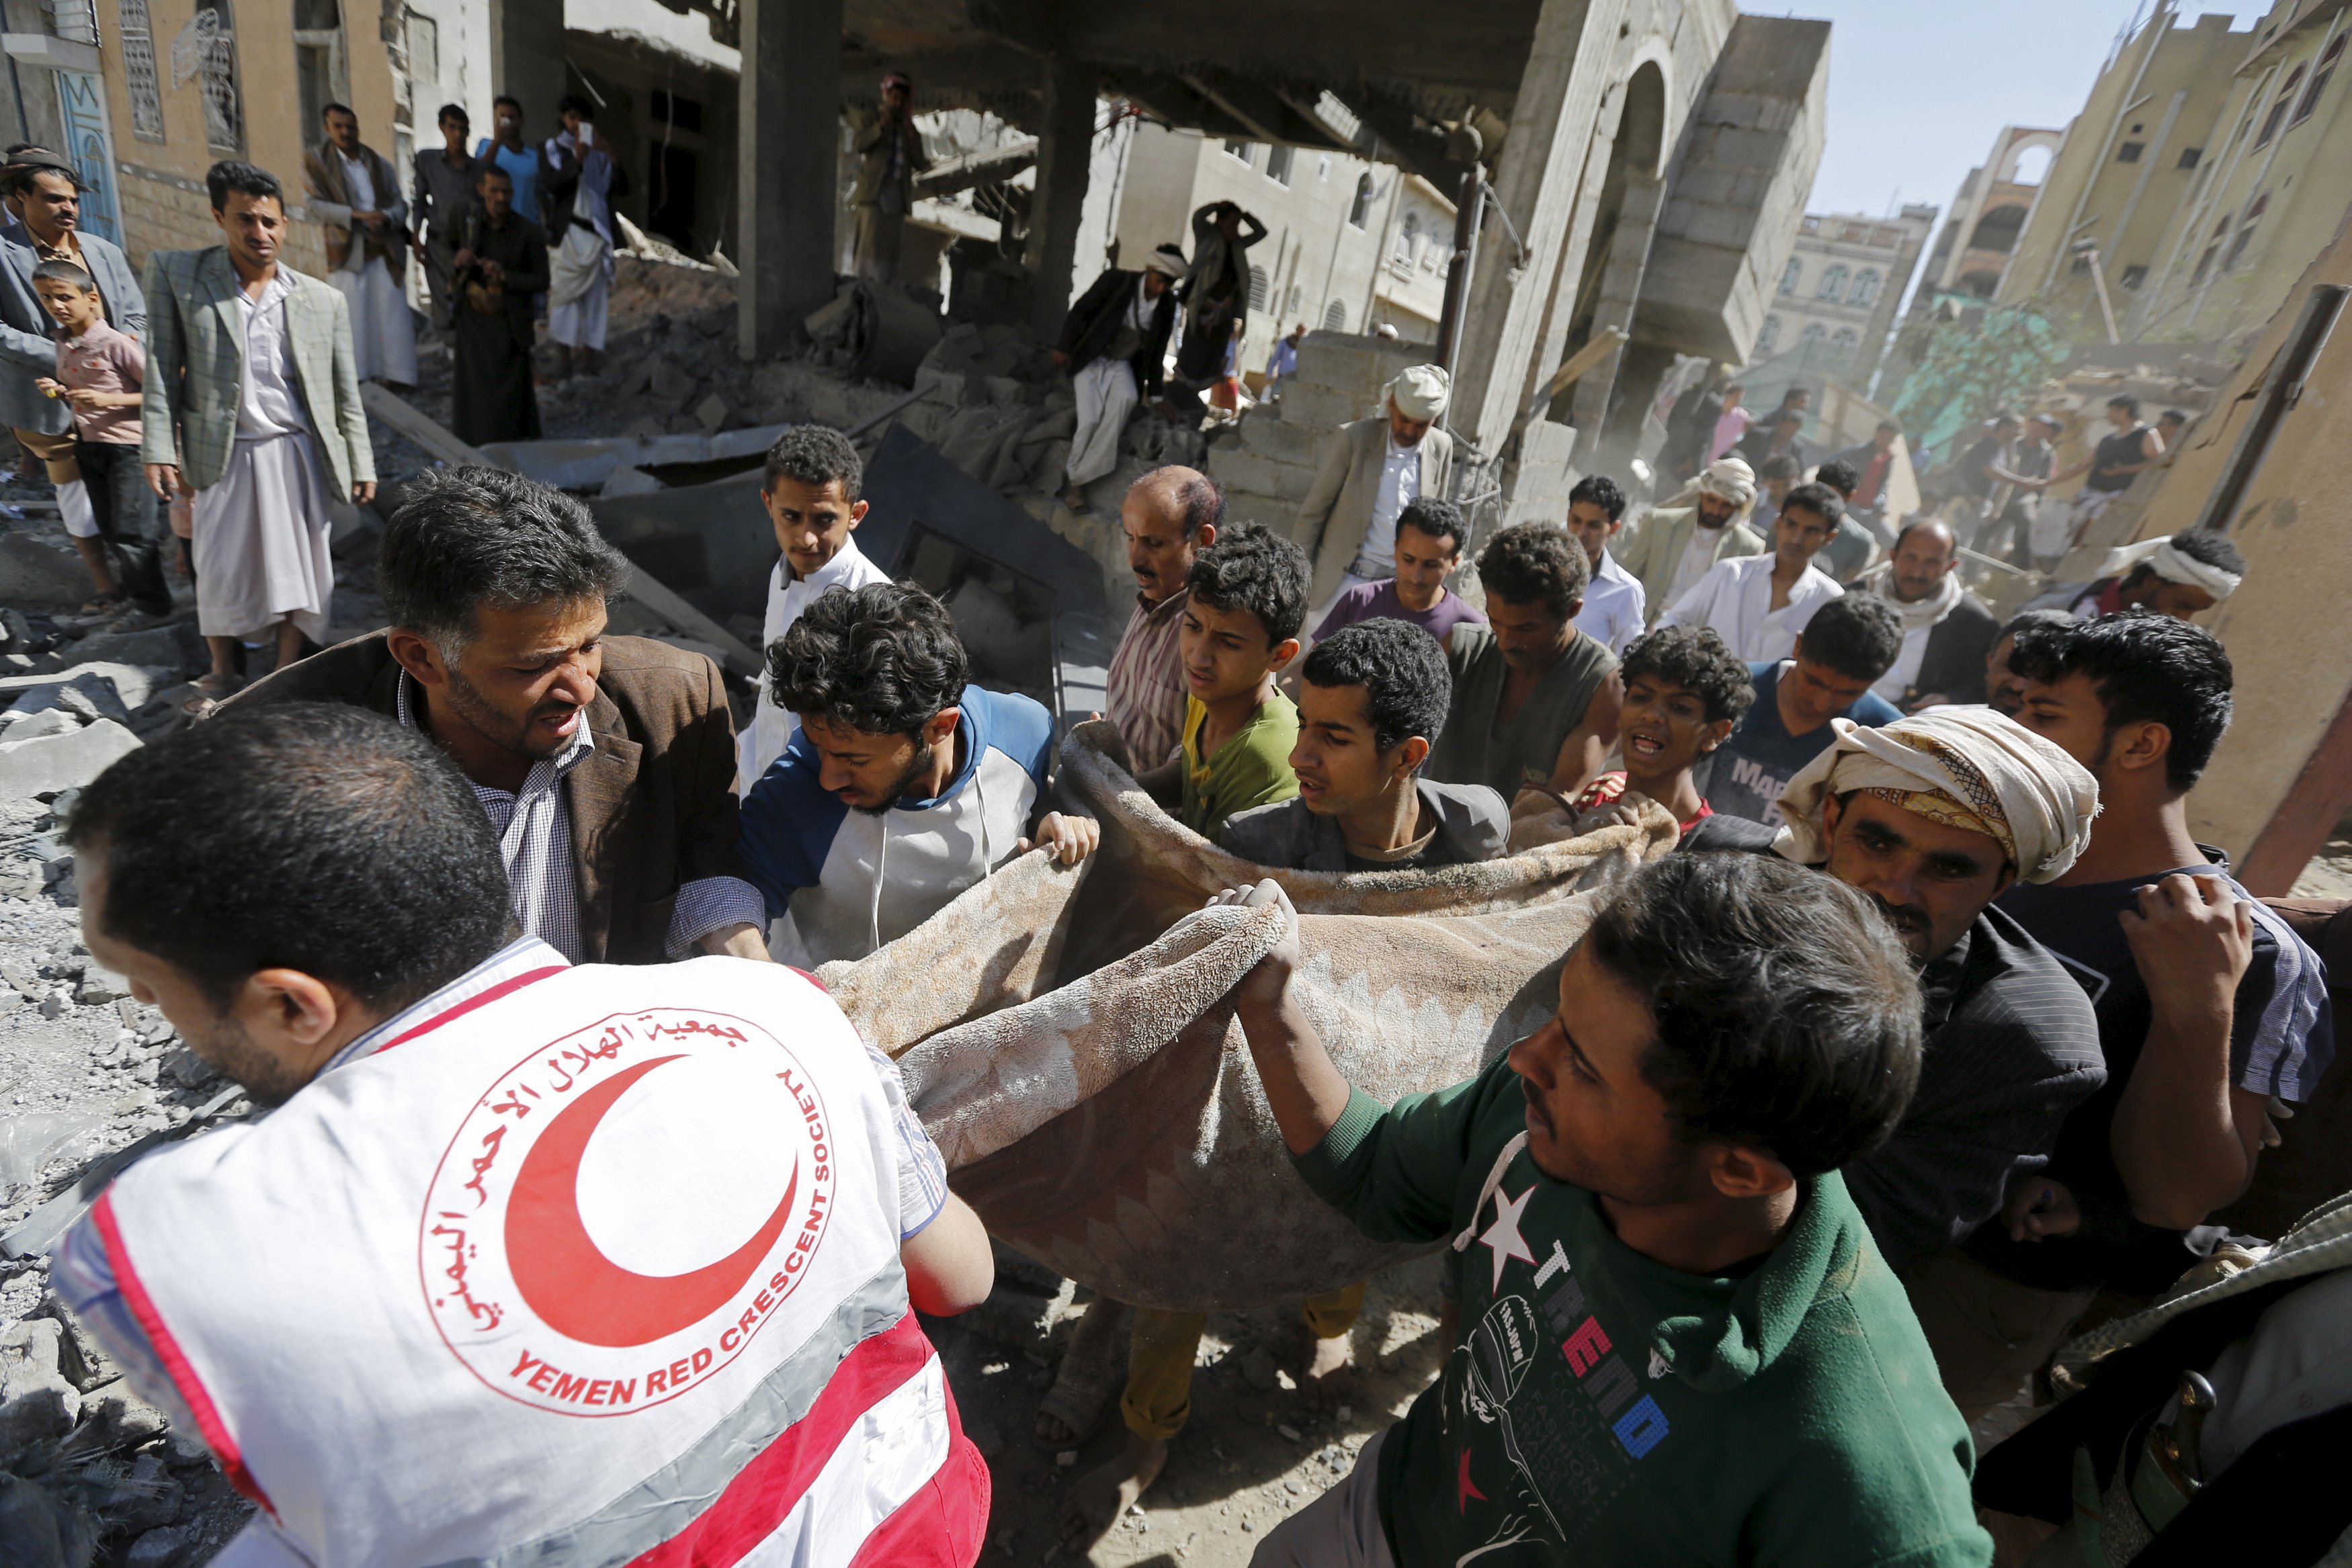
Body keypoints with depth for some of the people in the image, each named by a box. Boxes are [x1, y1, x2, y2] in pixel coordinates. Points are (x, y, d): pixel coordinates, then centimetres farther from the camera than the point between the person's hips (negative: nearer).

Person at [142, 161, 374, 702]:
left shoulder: (323, 300, 6)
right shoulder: (175, 272, 2)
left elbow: (346, 392, 7)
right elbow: (161, 367, 1)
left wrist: (360, 464, 3)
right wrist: (159, 450, -6)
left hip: (299, 455, 1)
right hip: (224, 456, 0)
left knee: (298, 568, 4)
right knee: (220, 571, 6)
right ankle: (220, 672, 26)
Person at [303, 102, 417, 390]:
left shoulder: (379, 163, 15)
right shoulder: (316, 160, 5)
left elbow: (400, 204, 8)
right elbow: (317, 204, -4)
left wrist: (386, 217, -15)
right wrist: (356, 215, -18)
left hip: (384, 251, 3)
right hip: (347, 251, -2)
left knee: (392, 315, -2)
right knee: (352, 319, -4)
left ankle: (396, 377, 0)